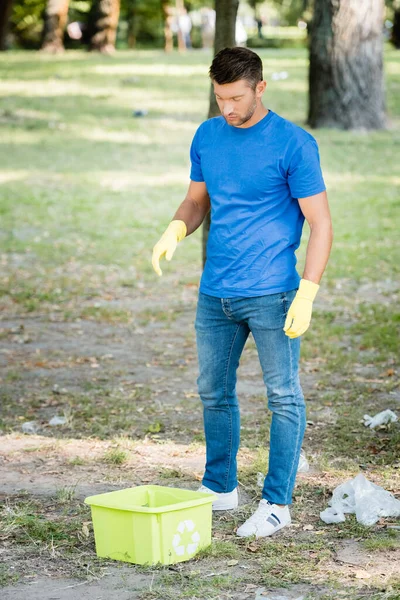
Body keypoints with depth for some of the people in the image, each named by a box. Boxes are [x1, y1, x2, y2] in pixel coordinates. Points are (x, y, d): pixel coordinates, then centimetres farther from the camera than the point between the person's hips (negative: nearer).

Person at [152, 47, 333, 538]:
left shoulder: (294, 144, -10)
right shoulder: (207, 136, 7)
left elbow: (320, 223, -9)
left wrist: (307, 294, -18)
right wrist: (175, 230, -6)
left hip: (271, 295, -6)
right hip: (215, 295, 6)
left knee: (283, 397, 0)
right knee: (214, 393, 14)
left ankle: (277, 503, 9)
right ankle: (219, 487, 29)